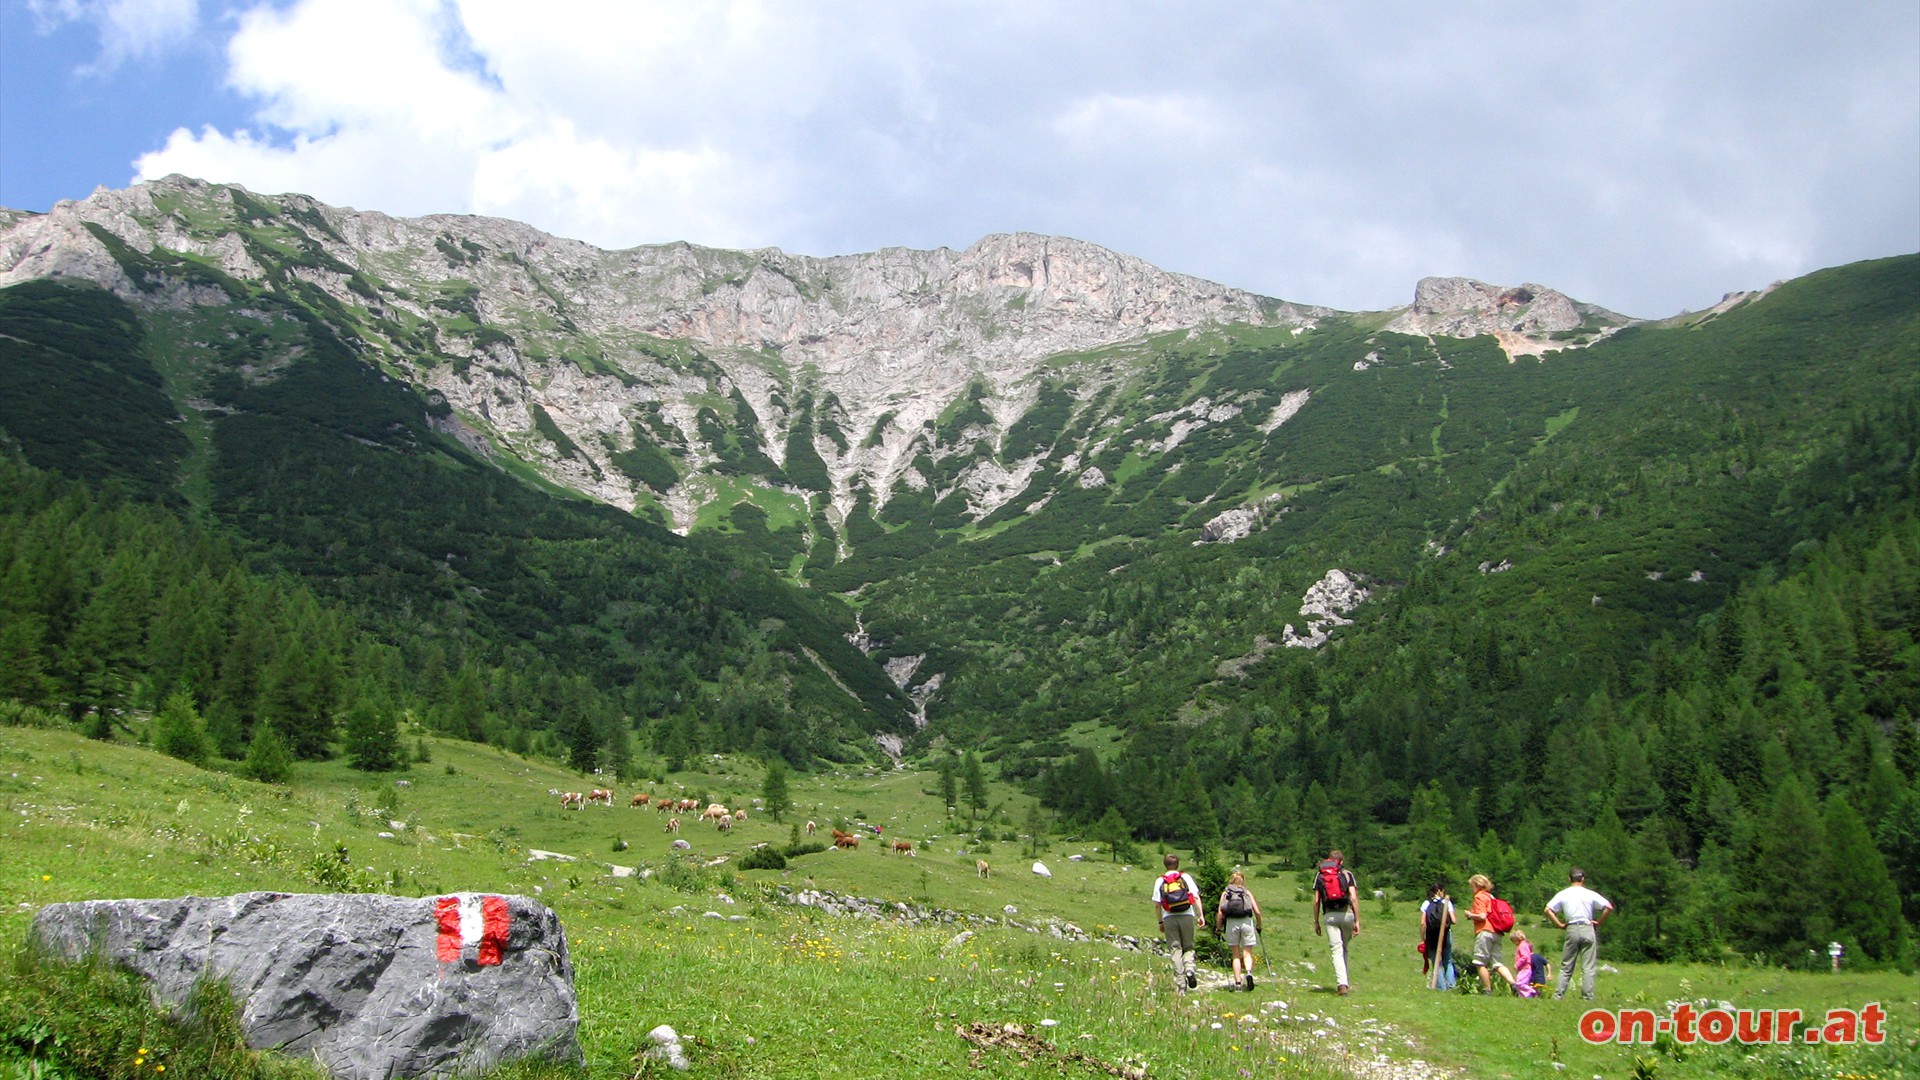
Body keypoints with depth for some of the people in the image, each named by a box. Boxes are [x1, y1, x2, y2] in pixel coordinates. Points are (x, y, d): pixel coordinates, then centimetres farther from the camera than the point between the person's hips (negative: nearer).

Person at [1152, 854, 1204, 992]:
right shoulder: (1185, 877, 8)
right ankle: (1190, 969, -17)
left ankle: (1180, 982, -5)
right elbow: (1196, 897, -1)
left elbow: (1157, 904, 4)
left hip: (1169, 918, 0)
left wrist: (1160, 922, 13)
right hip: (1186, 916, 0)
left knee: (1175, 949, 2)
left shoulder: (1160, 881, 7)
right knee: (1188, 947, 12)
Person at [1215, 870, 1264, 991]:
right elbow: (1257, 912, 7)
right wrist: (1259, 926, 20)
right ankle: (1249, 972, -23)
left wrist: (1218, 928, 13)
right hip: (1247, 922, 0)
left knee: (1236, 955, 10)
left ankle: (1237, 982, 2)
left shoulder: (1225, 893, 15)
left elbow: (1220, 913, 5)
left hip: (1231, 922, 0)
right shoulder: (1247, 892, 15)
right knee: (1247, 953, 5)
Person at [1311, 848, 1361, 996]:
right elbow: (1354, 898, -4)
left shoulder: (1319, 875, 10)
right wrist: (1357, 921, -3)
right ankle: (1344, 982, 20)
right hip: (1346, 913, 0)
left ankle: (1342, 984, -15)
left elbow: (1316, 901, 5)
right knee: (1344, 948, 18)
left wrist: (1316, 922, 12)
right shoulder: (1347, 874, 5)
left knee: (1337, 950, -2)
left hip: (1329, 916, 0)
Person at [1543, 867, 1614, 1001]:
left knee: (1566, 966, 7)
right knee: (1588, 967, 2)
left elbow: (1548, 910, -2)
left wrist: (1560, 925, 3)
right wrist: (1599, 922, 3)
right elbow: (1609, 907, -6)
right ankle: (1588, 997, -1)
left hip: (1571, 930, 1)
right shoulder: (1590, 894, 2)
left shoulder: (1562, 894, 5)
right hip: (1587, 929, -1)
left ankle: (1558, 995, 4)